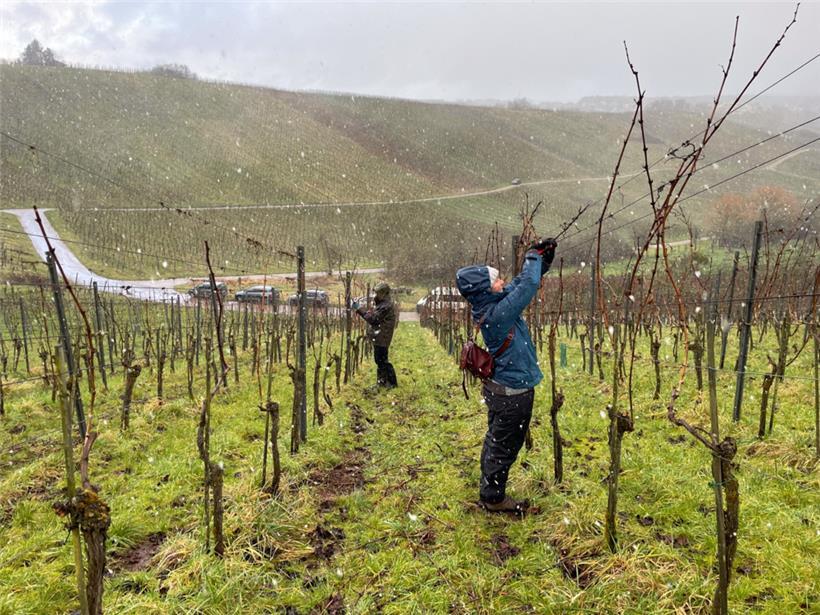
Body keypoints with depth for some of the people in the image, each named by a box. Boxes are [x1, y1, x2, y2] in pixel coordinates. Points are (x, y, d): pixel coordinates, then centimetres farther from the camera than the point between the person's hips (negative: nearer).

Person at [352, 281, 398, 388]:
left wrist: (359, 309, -23)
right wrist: (359, 308, 2)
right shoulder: (382, 303, 12)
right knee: (379, 360, 18)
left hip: (381, 338, -11)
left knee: (382, 360, -4)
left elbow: (373, 319, -25)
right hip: (378, 337, 11)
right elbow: (373, 314, 14)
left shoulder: (386, 306, -23)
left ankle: (392, 382, 6)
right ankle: (382, 381, 29)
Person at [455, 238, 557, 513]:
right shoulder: (497, 314, -28)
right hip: (513, 392, -10)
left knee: (496, 443, 22)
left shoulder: (490, 305, -1)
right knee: (504, 447, 7)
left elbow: (521, 284, 11)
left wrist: (543, 260, 3)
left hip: (500, 388, 10)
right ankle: (493, 498, 25)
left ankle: (489, 492, 39)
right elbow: (527, 285, -26)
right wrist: (534, 255, -10)